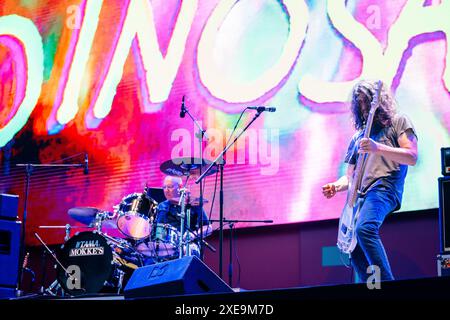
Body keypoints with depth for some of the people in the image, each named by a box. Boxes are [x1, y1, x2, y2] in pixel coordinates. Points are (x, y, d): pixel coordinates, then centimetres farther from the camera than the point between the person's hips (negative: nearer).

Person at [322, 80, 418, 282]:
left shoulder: (398, 122, 10)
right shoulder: (358, 137, 26)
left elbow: (412, 157, -4)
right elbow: (351, 176, 27)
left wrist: (378, 148, -18)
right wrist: (336, 186, 3)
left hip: (385, 187, -7)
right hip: (362, 195, 7)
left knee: (364, 229, -32)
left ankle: (386, 283, -32)